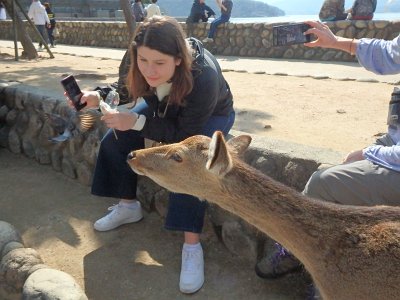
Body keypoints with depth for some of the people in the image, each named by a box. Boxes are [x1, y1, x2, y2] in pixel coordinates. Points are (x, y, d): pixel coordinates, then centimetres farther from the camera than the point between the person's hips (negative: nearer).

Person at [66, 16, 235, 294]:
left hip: (209, 116, -5)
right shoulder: (140, 63, -27)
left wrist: (137, 122, -42)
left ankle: (192, 244, -22)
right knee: (116, 138, -4)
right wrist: (100, 96, -26)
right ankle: (128, 206, 16)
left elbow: (185, 135, -34)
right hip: (165, 108, 6)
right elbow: (125, 89, -5)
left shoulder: (203, 77, -42)